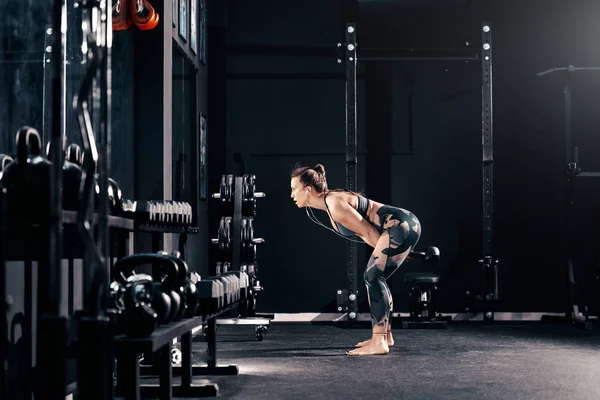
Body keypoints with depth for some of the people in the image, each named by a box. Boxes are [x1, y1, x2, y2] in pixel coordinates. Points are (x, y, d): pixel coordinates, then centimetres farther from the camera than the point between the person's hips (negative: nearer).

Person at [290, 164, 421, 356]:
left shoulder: (335, 205, -18)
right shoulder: (330, 204, 13)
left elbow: (368, 231, -13)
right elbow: (365, 233, 19)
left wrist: (384, 252, 0)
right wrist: (385, 252, 17)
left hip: (402, 225, -10)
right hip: (404, 225, 10)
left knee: (373, 277, -14)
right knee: (375, 277, 16)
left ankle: (379, 343, -16)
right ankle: (385, 336, 25)